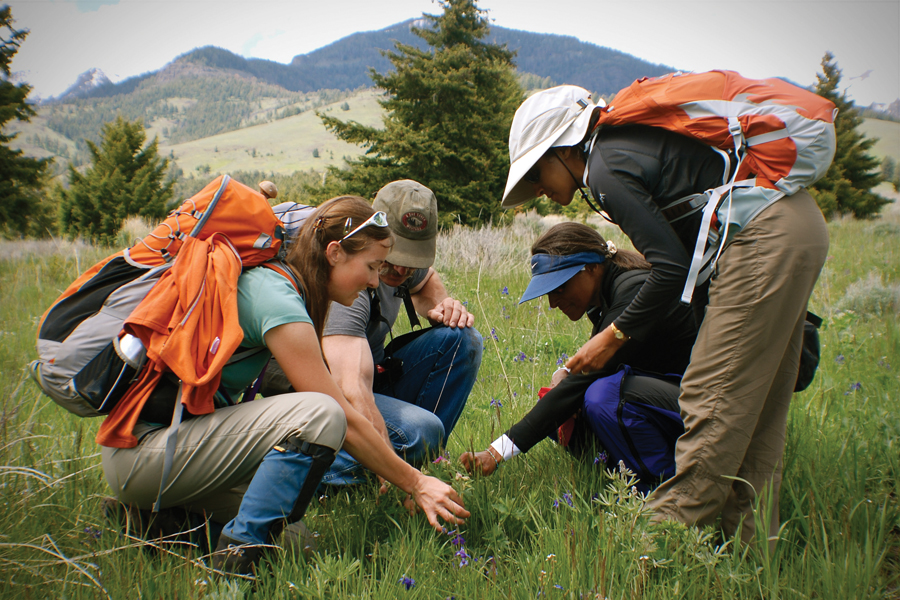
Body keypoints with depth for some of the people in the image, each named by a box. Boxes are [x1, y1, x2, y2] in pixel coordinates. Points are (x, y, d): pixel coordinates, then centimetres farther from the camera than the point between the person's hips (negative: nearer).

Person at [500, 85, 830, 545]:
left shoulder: (606, 170, -12)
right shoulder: (627, 145, 17)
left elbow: (672, 267, -16)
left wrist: (614, 335, -5)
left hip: (764, 239, -10)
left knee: (713, 396, -7)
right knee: (755, 402, 12)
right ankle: (748, 537, 19)